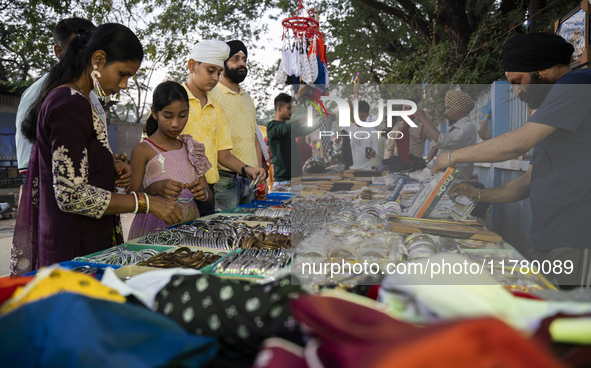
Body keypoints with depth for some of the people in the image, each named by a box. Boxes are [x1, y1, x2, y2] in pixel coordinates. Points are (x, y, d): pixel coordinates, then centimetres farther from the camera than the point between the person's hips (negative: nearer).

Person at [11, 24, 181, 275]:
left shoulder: (78, 101, 13)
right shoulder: (71, 105, -18)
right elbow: (70, 195, -24)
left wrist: (110, 171, 4)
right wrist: (147, 203, -23)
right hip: (76, 249, -10)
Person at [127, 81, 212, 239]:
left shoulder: (191, 148, 12)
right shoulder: (142, 151, -3)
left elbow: (209, 197, 11)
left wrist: (203, 193, -11)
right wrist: (154, 188, -22)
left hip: (189, 226, 4)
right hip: (154, 230, -4)